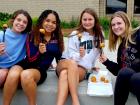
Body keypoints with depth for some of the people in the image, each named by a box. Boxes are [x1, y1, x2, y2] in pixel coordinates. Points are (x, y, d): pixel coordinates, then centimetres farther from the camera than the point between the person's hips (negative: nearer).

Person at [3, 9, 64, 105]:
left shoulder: (57, 39, 7)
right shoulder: (32, 35, 3)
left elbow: (59, 58, 19)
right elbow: (30, 58, -2)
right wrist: (39, 52, -20)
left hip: (40, 70, 0)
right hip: (27, 65, 1)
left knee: (26, 75, -37)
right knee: (13, 75, -35)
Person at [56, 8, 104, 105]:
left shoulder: (99, 35, 11)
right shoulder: (75, 34, 2)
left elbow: (96, 53, 19)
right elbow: (71, 54, -4)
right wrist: (79, 56, -25)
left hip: (82, 68, 1)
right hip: (65, 63, -1)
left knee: (64, 74, -36)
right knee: (72, 63, -40)